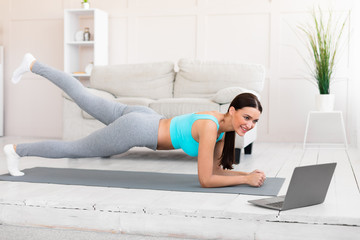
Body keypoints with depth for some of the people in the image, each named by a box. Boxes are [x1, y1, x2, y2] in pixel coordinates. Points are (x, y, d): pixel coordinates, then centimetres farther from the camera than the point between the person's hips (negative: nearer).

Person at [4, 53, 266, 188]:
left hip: (143, 117, 7)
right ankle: (17, 150, 32)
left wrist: (248, 173, -7)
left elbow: (216, 168, 5)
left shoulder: (223, 124, -2)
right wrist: (245, 179, -21)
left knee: (84, 98, 22)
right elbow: (206, 179, -26)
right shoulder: (210, 127, -28)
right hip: (134, 130, -7)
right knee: (75, 149, 12)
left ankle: (34, 65, 39)